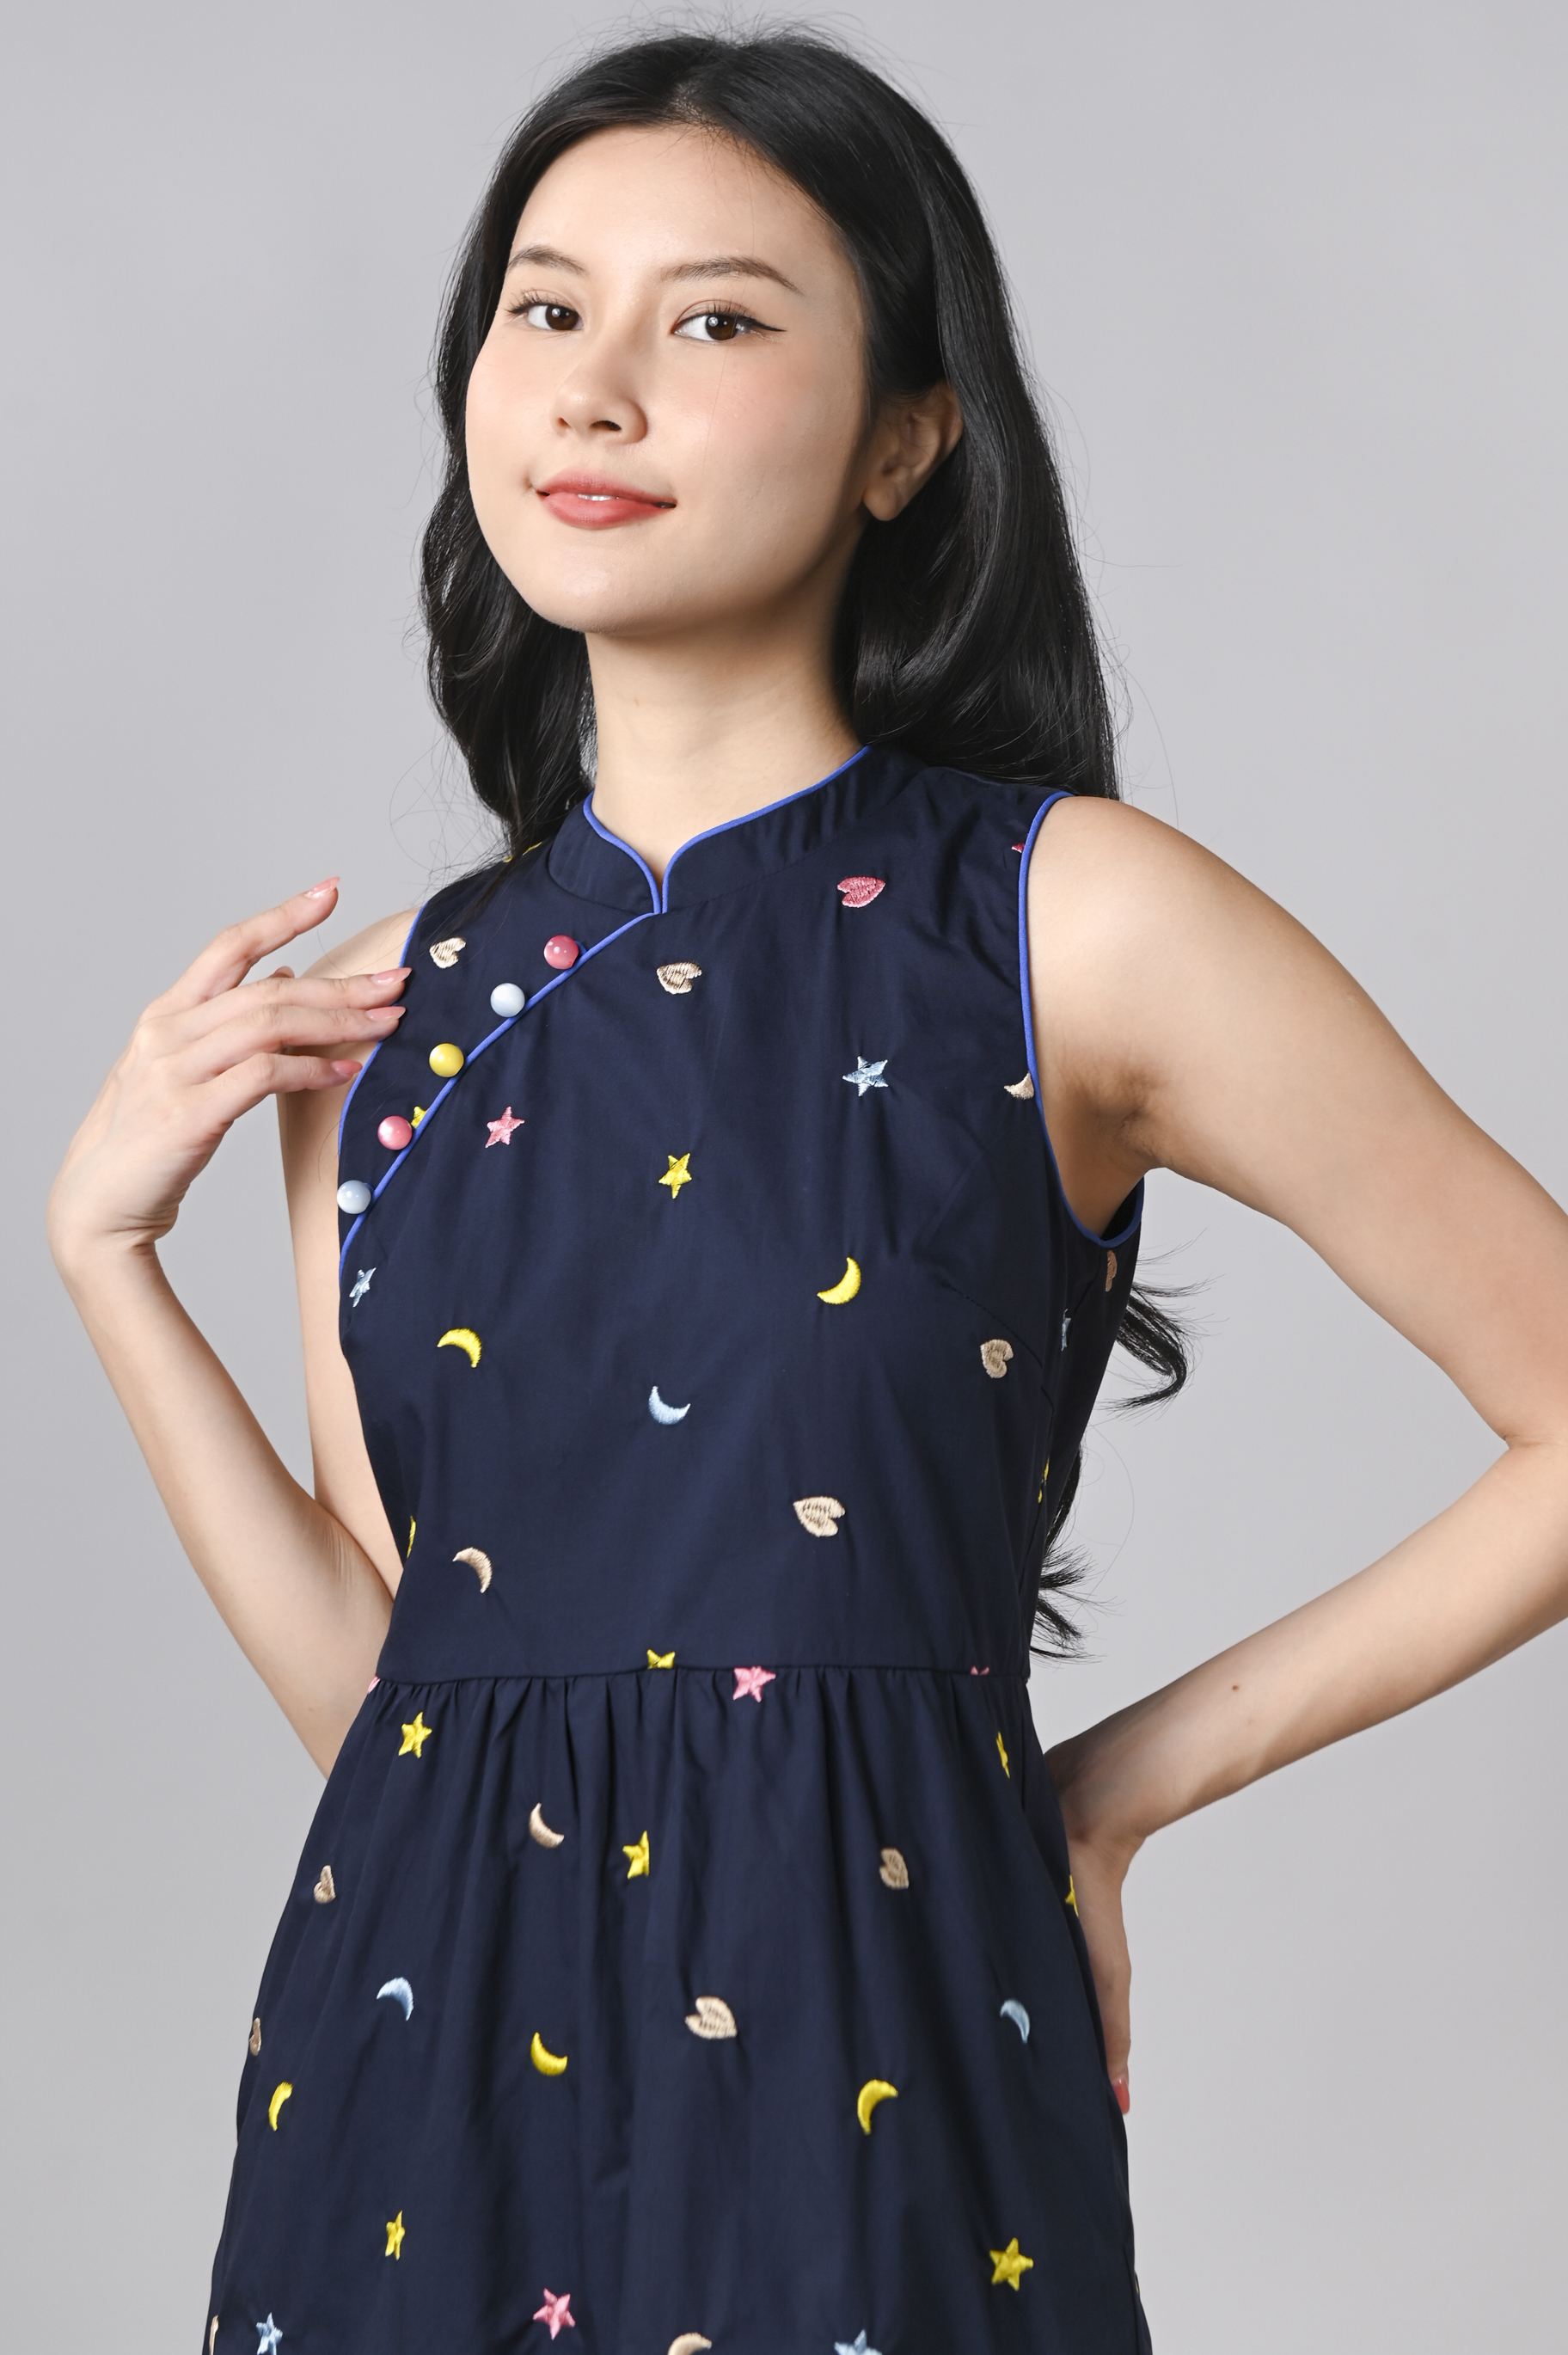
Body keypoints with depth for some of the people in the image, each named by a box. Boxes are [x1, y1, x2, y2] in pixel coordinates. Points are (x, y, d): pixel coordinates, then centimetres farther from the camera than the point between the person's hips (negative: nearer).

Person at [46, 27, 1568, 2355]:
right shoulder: (394, 1008, 6)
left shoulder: (1072, 919, -8)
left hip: (863, 2058, -4)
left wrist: (1127, 1772, 0)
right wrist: (106, 1244, 2)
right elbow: (380, 1677, 6)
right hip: (420, 2071, 4)